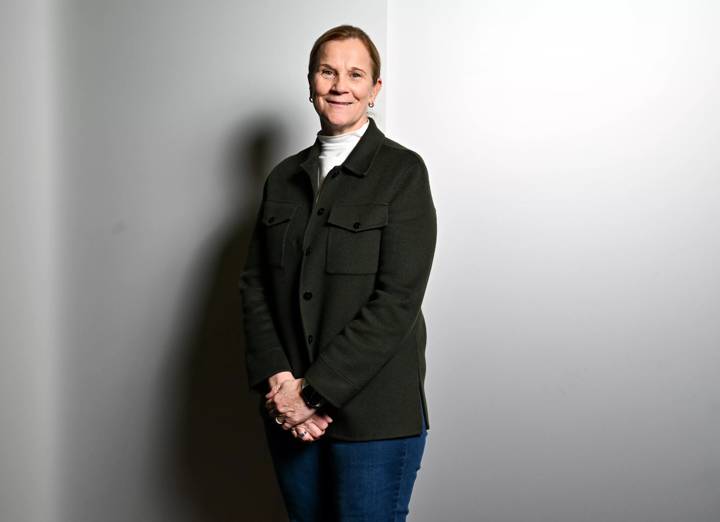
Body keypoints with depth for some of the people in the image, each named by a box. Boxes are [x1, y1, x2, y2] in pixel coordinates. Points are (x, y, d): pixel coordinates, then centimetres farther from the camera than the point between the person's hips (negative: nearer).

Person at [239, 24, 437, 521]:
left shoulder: (402, 171, -6)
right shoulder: (284, 177, 10)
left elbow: (397, 300, -13)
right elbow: (255, 284, 6)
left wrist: (315, 391, -15)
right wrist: (277, 380, -9)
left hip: (373, 416, -4)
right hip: (291, 413, 5)